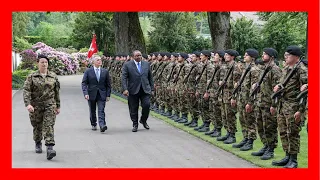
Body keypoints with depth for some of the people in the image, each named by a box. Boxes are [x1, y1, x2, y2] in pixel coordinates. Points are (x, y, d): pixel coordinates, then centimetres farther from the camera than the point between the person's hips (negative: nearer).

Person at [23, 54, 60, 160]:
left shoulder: (53, 76, 7)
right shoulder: (31, 77, 0)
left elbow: (56, 92, 13)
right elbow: (26, 90, -9)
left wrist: (58, 106, 14)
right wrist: (28, 104, -23)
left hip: (50, 105, 0)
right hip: (36, 106, 0)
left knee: (49, 126, -13)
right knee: (37, 126, 12)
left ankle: (50, 148, -22)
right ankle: (38, 144, 37)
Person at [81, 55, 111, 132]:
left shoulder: (105, 71, 4)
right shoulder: (88, 71, -1)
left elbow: (108, 84, 8)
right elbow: (84, 83, -3)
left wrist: (108, 95, 2)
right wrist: (85, 93, -15)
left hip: (102, 95, 0)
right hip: (91, 94, 0)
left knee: (101, 110, -13)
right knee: (92, 111, 13)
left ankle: (102, 125, -21)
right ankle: (93, 125, 31)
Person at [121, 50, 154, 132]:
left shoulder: (146, 64, 10)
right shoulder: (127, 65, -1)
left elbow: (150, 77, 14)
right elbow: (124, 78, -6)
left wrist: (152, 88, 11)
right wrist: (125, 89, -18)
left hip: (145, 90, 2)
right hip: (133, 91, -2)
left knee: (147, 105, -10)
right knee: (133, 109, 3)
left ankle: (143, 120, 16)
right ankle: (135, 125, 18)